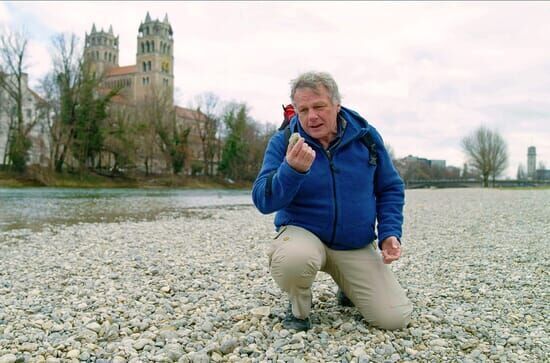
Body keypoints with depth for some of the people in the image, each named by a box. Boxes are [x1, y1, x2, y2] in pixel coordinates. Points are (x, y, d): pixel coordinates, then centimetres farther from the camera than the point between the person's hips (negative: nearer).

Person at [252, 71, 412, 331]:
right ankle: (299, 307, -2)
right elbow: (263, 201, -16)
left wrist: (390, 233, -5)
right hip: (302, 232, -2)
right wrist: (292, 170, -35)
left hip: (357, 246, 3)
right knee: (292, 259, -39)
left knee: (396, 318, -7)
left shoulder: (365, 136, -2)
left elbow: (390, 189, 9)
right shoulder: (283, 142, -9)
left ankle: (348, 288, 27)